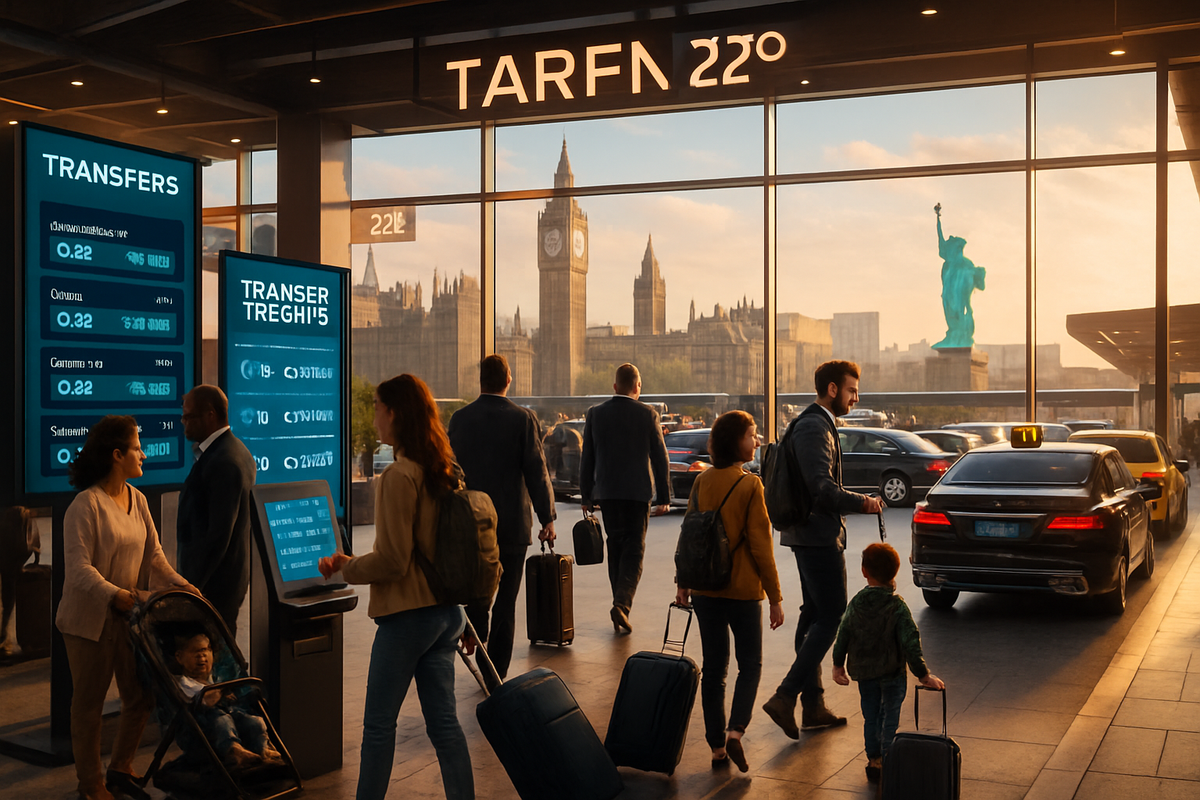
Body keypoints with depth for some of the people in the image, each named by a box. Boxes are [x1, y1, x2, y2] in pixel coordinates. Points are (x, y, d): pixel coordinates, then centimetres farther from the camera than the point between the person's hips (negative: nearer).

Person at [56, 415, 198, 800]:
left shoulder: (137, 499, 8)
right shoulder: (85, 505, -16)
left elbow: (153, 553, 9)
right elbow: (78, 567, -22)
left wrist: (179, 583, -4)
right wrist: (114, 594, -35)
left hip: (131, 614, 7)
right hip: (90, 619, -7)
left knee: (141, 697, 11)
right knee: (89, 703, 6)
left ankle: (120, 767, 31)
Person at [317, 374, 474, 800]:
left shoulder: (398, 476, -17)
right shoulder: (444, 471, 7)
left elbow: (392, 560, -19)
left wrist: (347, 567, -2)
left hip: (408, 614, -8)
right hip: (447, 611, 8)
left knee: (379, 723, 6)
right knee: (443, 720, 13)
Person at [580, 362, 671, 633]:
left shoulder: (595, 413, 1)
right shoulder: (648, 415, -4)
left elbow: (587, 458, 4)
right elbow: (659, 458, -3)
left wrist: (586, 496, 11)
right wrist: (664, 498, 3)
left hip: (607, 491, 2)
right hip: (638, 491, -2)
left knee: (616, 547, 13)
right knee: (634, 550, 2)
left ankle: (621, 604, 17)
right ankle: (622, 604, -15)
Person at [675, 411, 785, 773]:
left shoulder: (702, 482, 1)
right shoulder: (750, 485, -14)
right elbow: (761, 545, -14)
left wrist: (683, 582, 18)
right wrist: (775, 597, -8)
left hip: (705, 589, 4)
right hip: (742, 590, -4)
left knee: (714, 667, 12)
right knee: (750, 664, 11)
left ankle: (716, 746, 15)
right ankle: (735, 732, -7)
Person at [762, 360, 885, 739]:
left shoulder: (816, 424, 18)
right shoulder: (815, 427, -16)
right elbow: (821, 487, -24)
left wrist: (854, 502, 19)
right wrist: (861, 502, -17)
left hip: (810, 534, 11)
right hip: (819, 536, -11)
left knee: (814, 616, 12)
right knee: (830, 617, -8)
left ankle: (813, 707, 18)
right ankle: (785, 697, -10)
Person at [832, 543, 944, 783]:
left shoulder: (856, 603, -4)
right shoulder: (897, 605, -16)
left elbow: (843, 635, 3)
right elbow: (910, 642, -18)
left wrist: (838, 664, 16)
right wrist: (923, 674, -12)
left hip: (864, 672, 3)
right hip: (892, 672, -3)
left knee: (871, 716, 15)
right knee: (890, 718, 8)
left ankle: (874, 761, 21)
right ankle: (888, 762, 10)